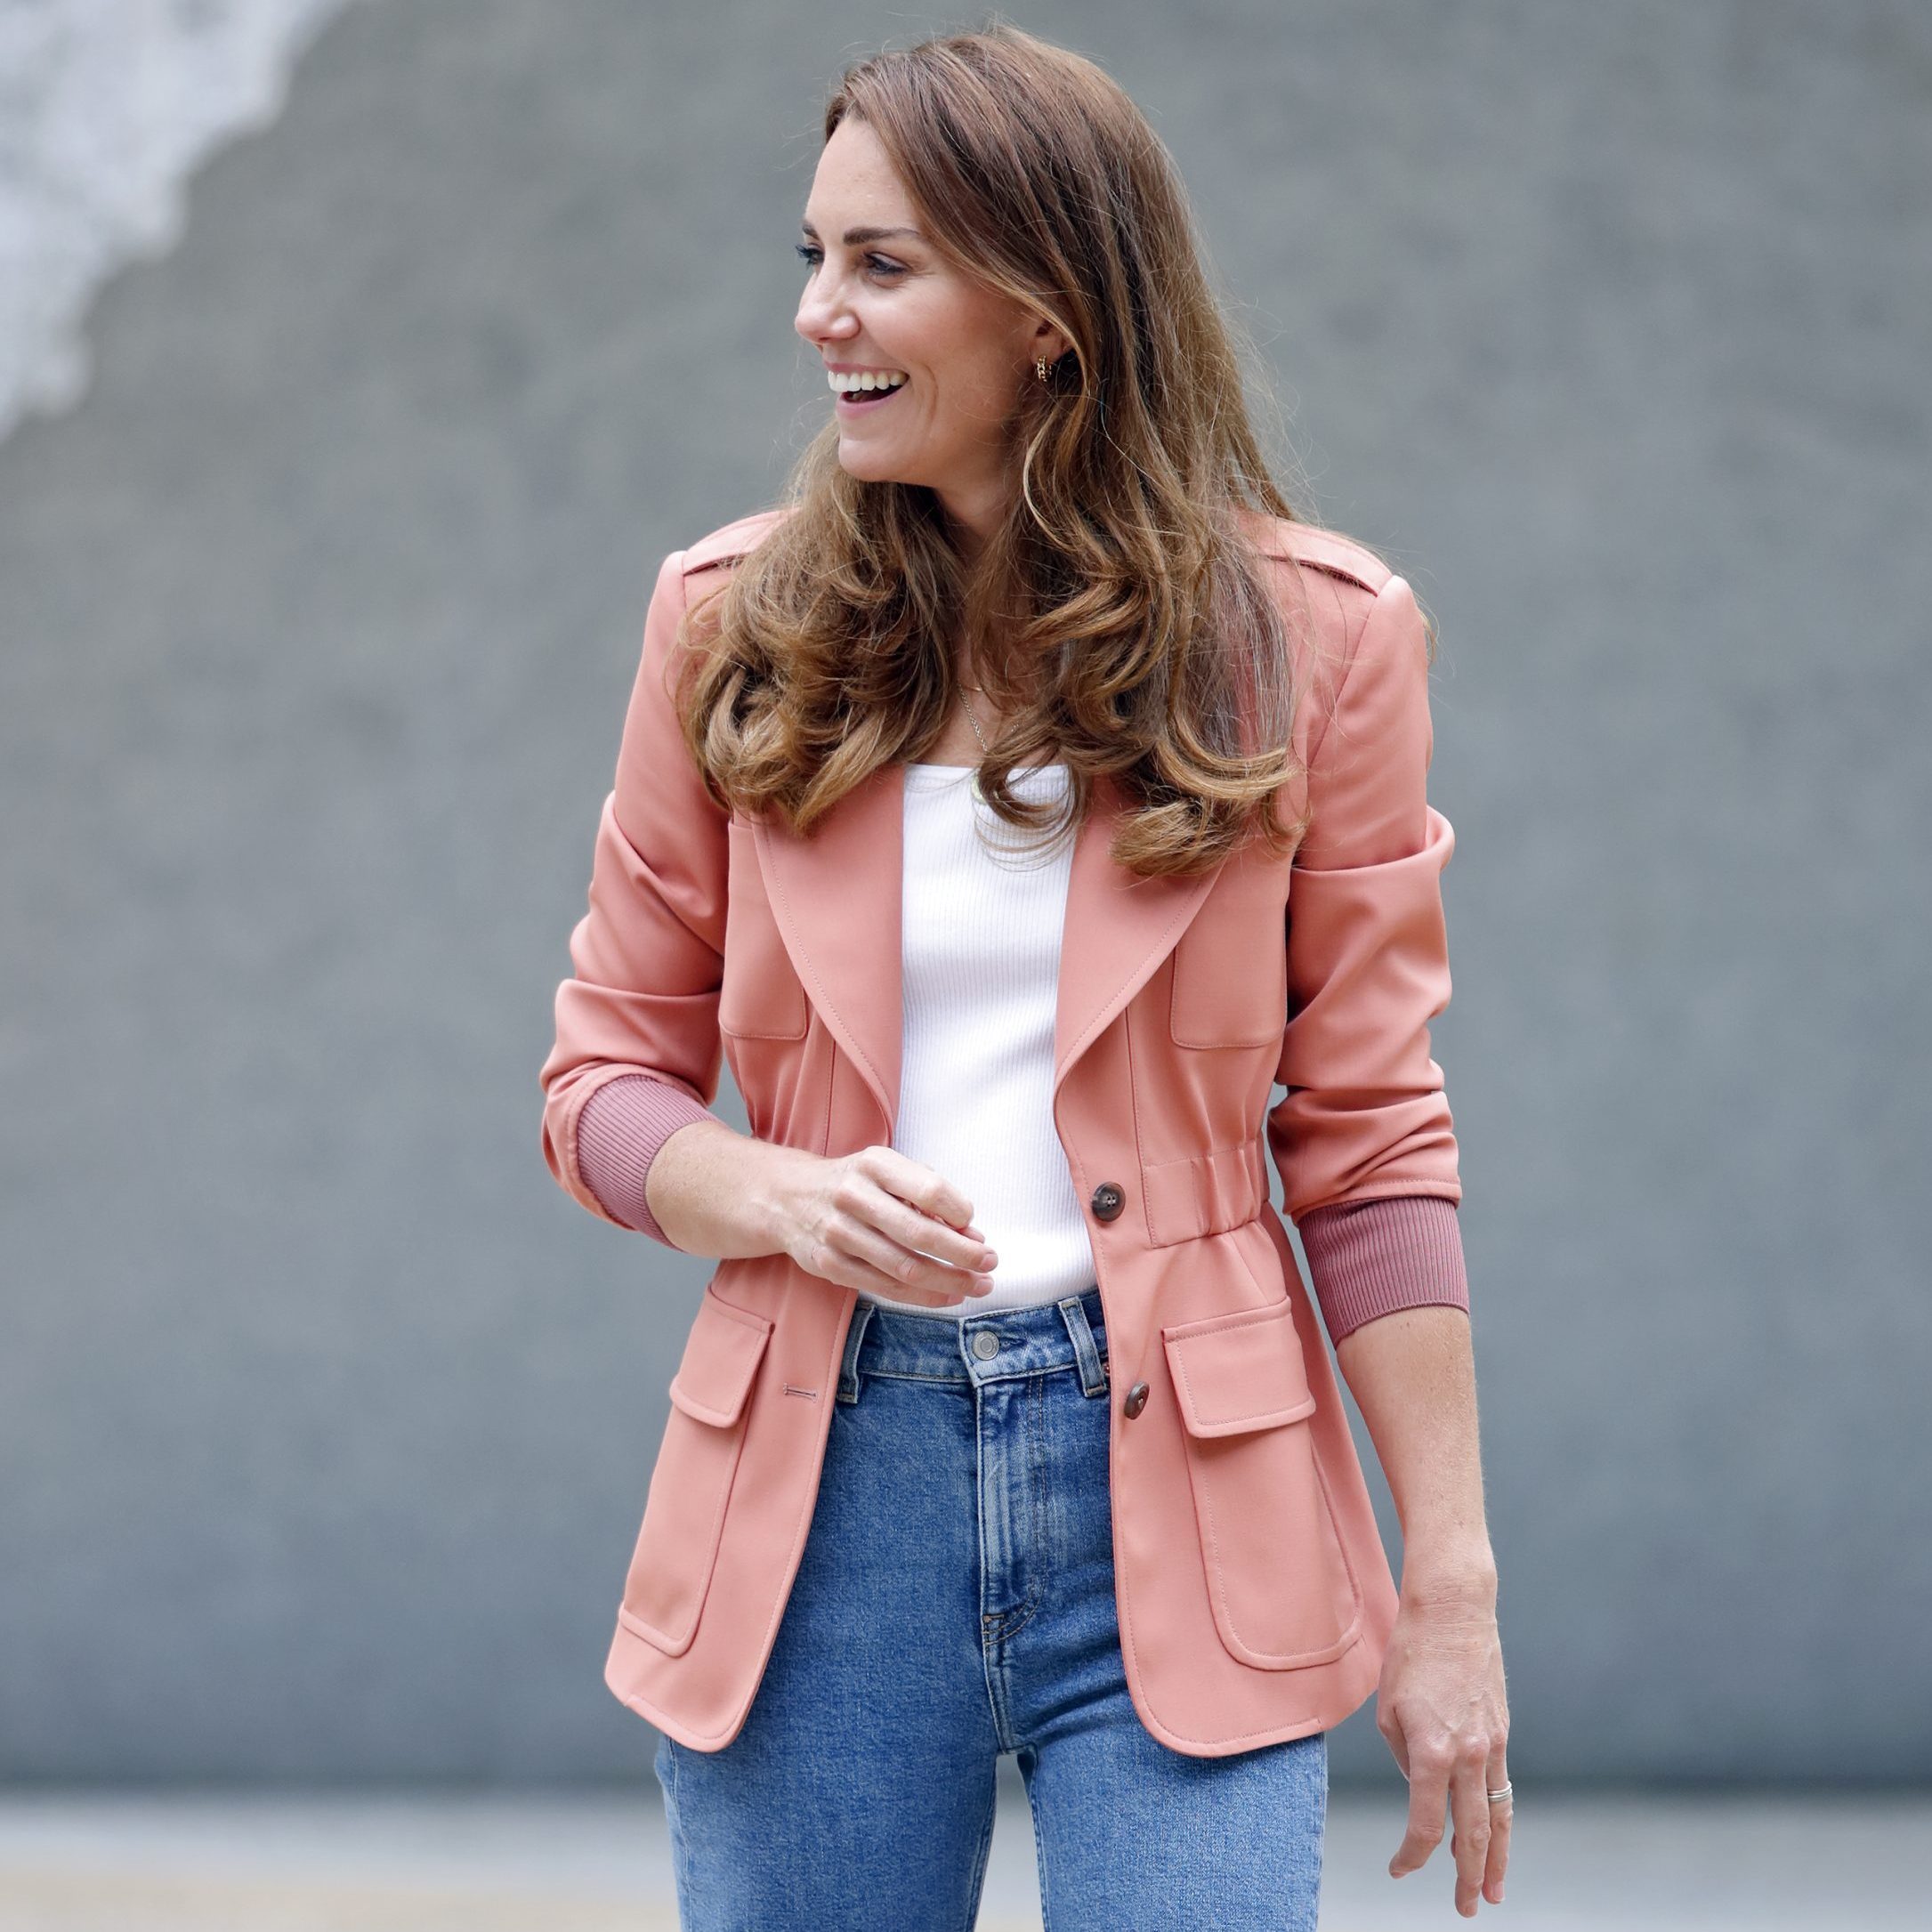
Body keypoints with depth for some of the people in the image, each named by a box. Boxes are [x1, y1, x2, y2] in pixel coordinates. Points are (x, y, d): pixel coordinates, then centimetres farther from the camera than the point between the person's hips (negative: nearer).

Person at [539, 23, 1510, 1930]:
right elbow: (607, 1079, 10)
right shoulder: (736, 623, 5)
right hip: (817, 1488, 2)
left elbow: (1370, 1137, 2)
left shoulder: (1304, 638, 1)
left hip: (1177, 1494, -2)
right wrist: (796, 1200, -13)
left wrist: (1449, 1587, -2)